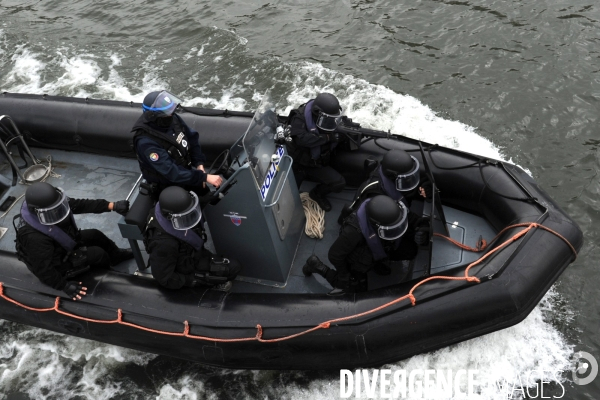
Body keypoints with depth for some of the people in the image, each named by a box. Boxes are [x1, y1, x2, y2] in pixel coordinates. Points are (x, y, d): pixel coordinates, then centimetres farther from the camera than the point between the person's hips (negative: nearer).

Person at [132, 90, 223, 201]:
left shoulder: (172, 118, -16)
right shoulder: (146, 143, -36)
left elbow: (192, 137, -1)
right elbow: (172, 172, -38)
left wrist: (199, 163, -14)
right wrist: (205, 177, -40)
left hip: (186, 168, 7)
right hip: (168, 186, -6)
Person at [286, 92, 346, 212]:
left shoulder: (329, 119, -3)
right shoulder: (300, 117, -21)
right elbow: (301, 138, -38)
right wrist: (327, 137, -37)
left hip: (317, 165, 4)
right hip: (296, 164, -4)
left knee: (339, 183, -14)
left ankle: (317, 193, 15)